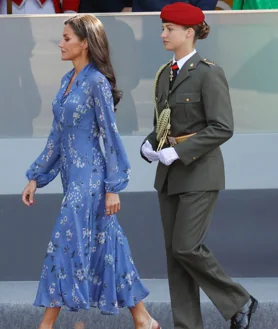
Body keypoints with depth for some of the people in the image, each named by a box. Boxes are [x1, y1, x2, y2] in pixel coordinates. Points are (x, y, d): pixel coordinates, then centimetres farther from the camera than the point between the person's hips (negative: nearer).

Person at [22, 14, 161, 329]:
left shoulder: (97, 82, -13)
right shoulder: (68, 80, 11)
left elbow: (111, 136, -13)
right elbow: (56, 136, 16)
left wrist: (113, 187, -14)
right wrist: (35, 178, 15)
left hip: (89, 176, -9)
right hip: (71, 175, 9)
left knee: (65, 244, -8)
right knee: (102, 245, 10)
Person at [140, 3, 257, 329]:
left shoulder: (208, 73, -13)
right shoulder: (165, 73, 10)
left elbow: (222, 128, -19)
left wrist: (178, 152, -21)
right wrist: (149, 145, -1)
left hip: (199, 172, -8)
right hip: (169, 174, 8)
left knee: (187, 247, -12)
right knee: (174, 251, 6)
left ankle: (239, 302, 7)